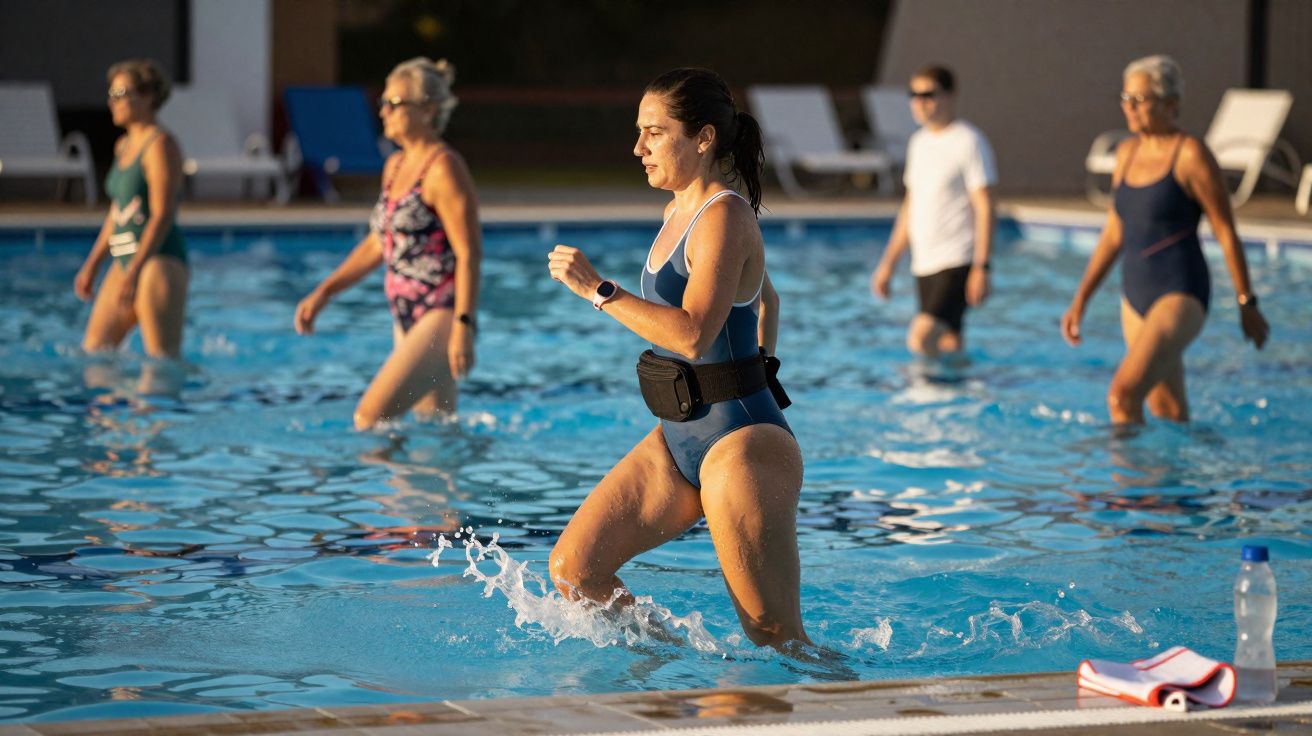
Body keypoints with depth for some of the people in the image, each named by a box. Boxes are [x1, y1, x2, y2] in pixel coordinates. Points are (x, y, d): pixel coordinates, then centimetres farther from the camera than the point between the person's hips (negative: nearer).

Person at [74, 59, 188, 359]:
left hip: (159, 259, -9)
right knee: (93, 348, 8)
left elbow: (163, 215, -18)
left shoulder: (160, 145, -11)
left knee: (164, 358, -12)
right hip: (125, 260, 9)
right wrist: (92, 265, 21)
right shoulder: (124, 145, 17)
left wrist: (134, 271, -24)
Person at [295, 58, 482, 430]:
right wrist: (324, 293, 19)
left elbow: (470, 254, -18)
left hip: (442, 317, -9)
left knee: (370, 416, -20)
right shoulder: (395, 166, 14)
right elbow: (378, 243, 24)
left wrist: (464, 328, -25)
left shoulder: (444, 169, -13)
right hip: (407, 320, 9)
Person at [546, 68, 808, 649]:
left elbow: (693, 333, -27)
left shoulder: (724, 218, -15)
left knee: (777, 639, -3)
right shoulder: (680, 212, 13)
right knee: (573, 568, 1)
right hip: (679, 436, 9)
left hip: (740, 440, -9)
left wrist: (598, 289, -24)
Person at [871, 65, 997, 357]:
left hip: (957, 262, -8)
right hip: (924, 264, 8)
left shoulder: (968, 142, -7)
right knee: (948, 346, 9)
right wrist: (888, 263, 21)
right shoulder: (919, 142, 16)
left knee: (923, 336, -23)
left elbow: (985, 208, -11)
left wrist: (982, 267, -19)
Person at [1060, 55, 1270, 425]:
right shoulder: (1127, 151, 10)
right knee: (1170, 414, 15)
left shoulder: (1191, 155, -11)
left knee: (1123, 394, -24)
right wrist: (1080, 300, 14)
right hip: (1136, 295, 7)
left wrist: (1247, 303, -5)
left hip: (1181, 296, -7)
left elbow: (1226, 233, -7)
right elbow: (1113, 234, 16)